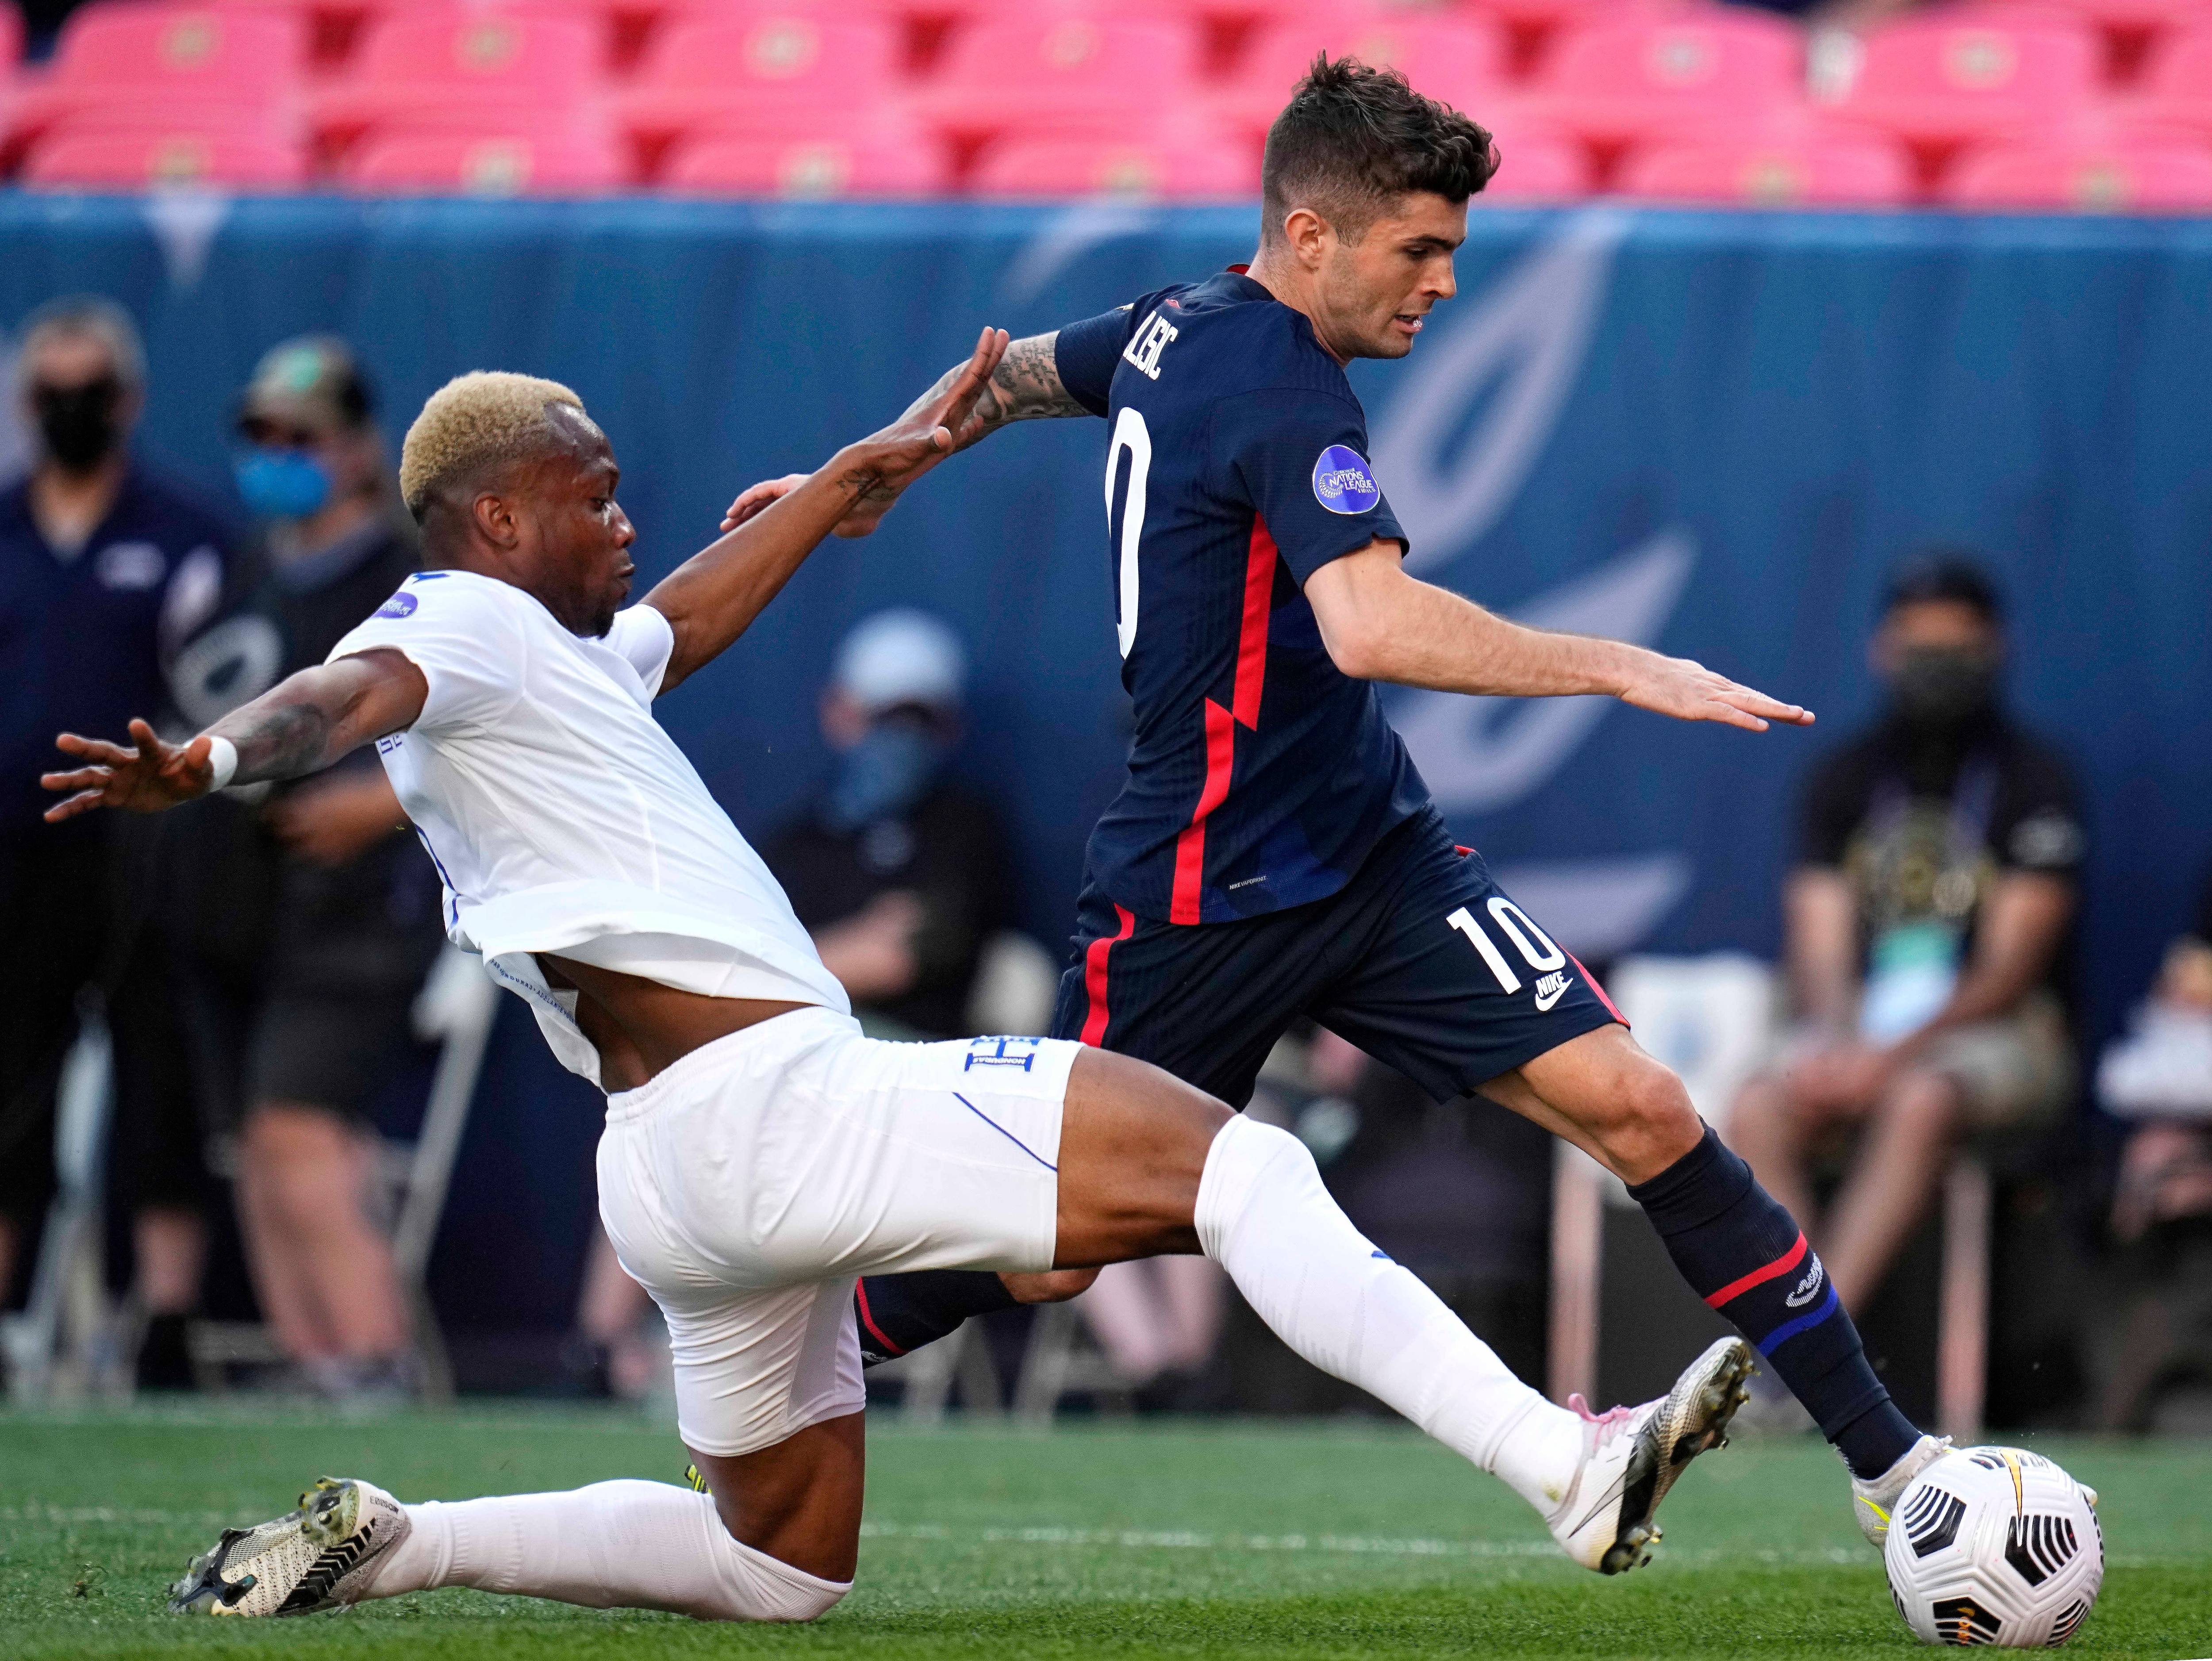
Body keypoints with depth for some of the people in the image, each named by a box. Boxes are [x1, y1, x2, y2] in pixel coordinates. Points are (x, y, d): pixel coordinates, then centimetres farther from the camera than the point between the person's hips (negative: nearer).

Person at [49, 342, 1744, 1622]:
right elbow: (343, 697, -26)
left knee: (782, 1565, 24)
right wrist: (208, 761, -48)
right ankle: (1571, 1468, -25)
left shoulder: (563, 661, 23)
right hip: (765, 1100, -11)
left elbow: (685, 618, 42)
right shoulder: (464, 627, -5)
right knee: (1234, 1162, -15)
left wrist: (873, 465, 49)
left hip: (679, 1177, 11)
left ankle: (381, 1544, 17)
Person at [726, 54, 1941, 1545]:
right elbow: (1369, 626, -38)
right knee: (1043, 1256, 4)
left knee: (1636, 1106, -8)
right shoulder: (1281, 387, -22)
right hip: (1198, 900, -8)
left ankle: (1889, 1462, -8)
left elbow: (1008, 373, 25)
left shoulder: (1176, 328, 6)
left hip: (1374, 856, 8)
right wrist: (1624, 672, -37)